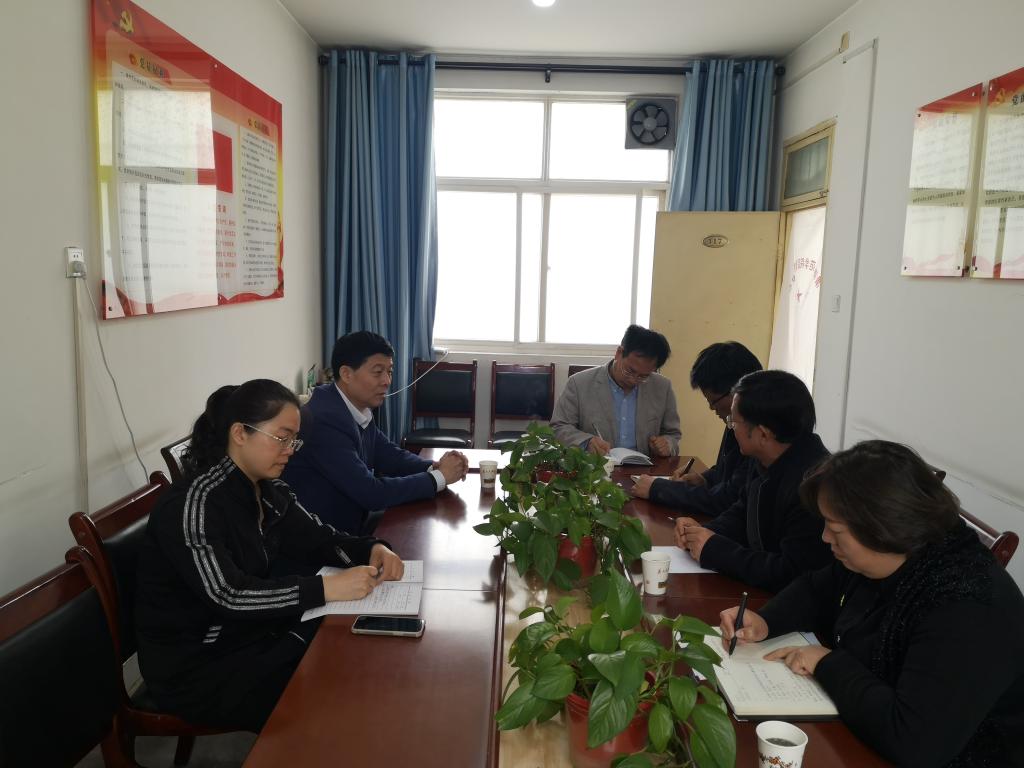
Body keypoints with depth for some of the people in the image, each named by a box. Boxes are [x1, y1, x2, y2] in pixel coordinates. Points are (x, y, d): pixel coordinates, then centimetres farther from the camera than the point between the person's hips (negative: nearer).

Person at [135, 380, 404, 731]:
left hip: (250, 633, 7)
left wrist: (373, 549, -13)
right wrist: (327, 588, -37)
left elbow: (318, 538, 7)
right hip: (193, 666, -7)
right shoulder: (194, 502, -23)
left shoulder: (267, 491, 1)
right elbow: (227, 596, -31)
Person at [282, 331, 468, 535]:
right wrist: (439, 477, -17)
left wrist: (435, 466, -9)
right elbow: (370, 493, -26)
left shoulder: (359, 408, 0)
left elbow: (389, 456, 10)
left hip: (352, 519, 8)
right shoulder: (325, 419, -26)